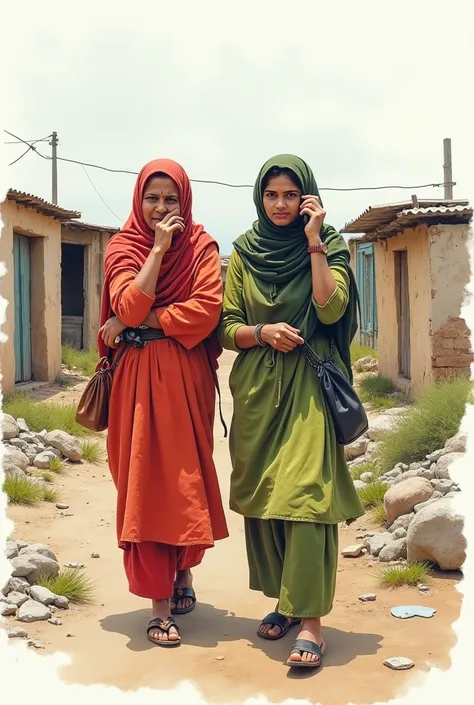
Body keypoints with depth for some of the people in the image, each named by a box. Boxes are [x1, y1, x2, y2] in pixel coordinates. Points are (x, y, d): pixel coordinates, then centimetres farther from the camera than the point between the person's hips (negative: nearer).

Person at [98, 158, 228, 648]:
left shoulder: (201, 247, 3)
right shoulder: (123, 248, 5)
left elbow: (206, 310, -12)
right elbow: (128, 307, -12)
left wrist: (139, 322, -11)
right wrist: (158, 248, -12)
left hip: (187, 378, 0)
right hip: (138, 378, 0)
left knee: (186, 480, 7)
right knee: (146, 483, -1)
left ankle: (184, 571, 32)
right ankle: (160, 604, 4)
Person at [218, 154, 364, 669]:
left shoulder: (328, 247, 3)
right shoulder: (244, 252, 9)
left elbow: (330, 309, -14)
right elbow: (227, 328, 6)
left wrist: (314, 242, -13)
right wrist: (263, 332, -13)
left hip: (308, 385, -3)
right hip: (257, 388, 4)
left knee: (305, 491, -14)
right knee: (261, 493, 7)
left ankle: (310, 619, -10)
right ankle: (283, 599, 23)